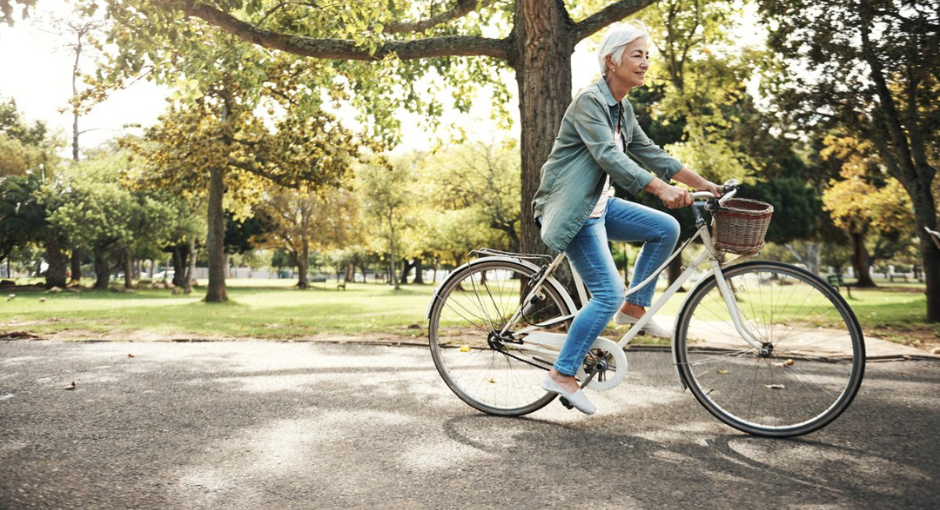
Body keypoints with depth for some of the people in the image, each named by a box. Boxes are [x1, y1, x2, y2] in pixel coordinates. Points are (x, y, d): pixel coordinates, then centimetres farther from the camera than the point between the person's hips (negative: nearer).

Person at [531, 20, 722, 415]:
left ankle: (634, 308, 12)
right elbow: (609, 157, -30)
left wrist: (702, 184, 10)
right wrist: (662, 189, -40)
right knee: (609, 293, -13)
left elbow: (650, 153, 15)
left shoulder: (623, 108, 12)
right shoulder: (589, 102, -16)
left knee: (666, 229, 2)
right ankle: (562, 375, -3)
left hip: (598, 205, 9)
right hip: (571, 209, -9)